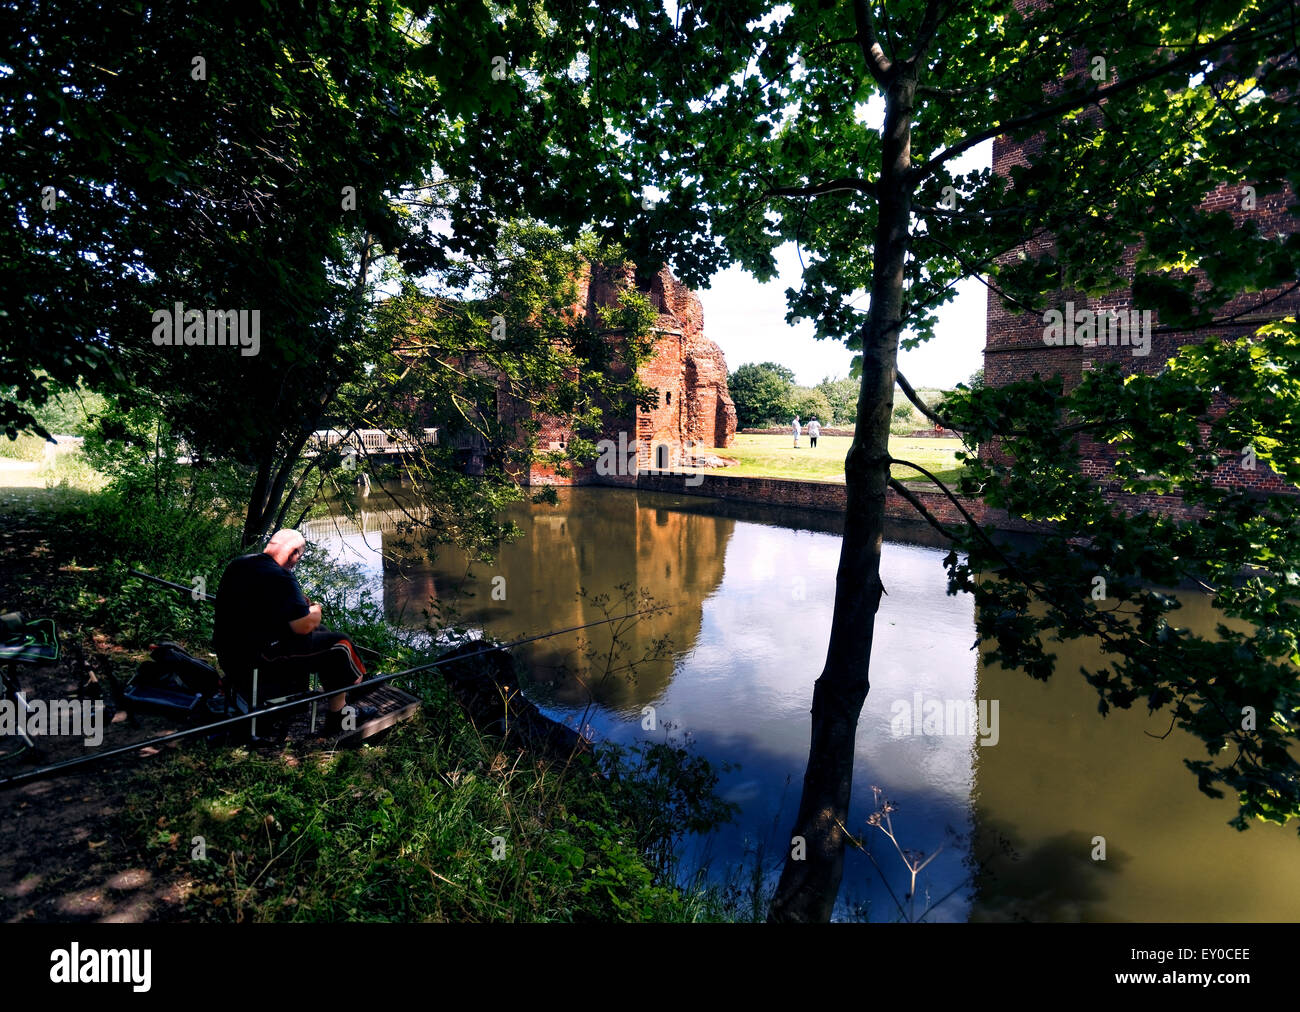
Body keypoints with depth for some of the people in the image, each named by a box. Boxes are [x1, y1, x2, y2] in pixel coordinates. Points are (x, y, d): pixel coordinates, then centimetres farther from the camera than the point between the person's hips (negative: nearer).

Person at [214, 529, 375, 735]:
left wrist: (300, 604, 14)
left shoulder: (237, 564, 6)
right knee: (338, 645, 0)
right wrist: (315, 611, -2)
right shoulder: (280, 576, -23)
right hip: (258, 663, -9)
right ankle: (338, 715, 11)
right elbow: (304, 626, -24)